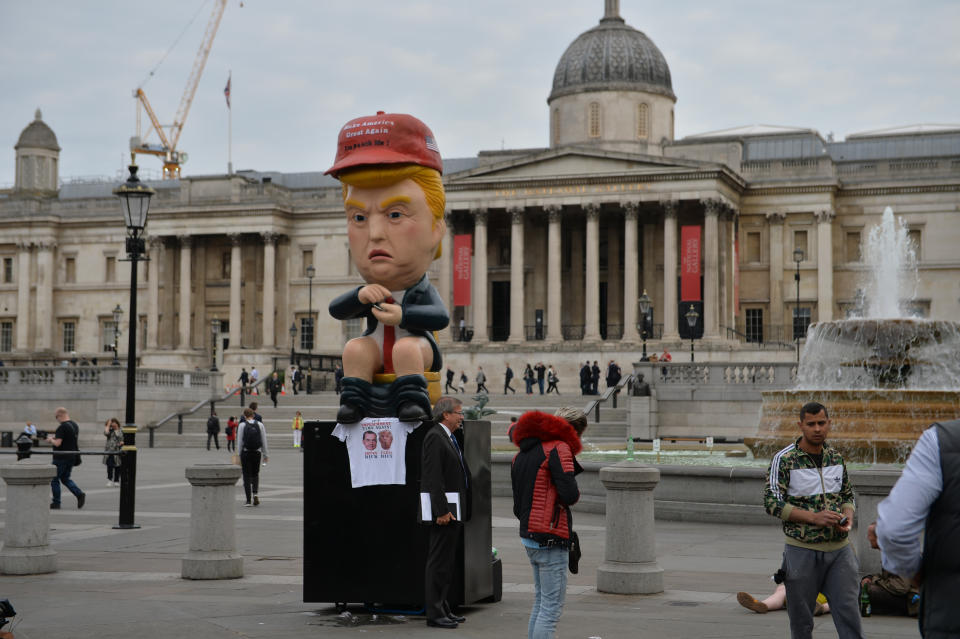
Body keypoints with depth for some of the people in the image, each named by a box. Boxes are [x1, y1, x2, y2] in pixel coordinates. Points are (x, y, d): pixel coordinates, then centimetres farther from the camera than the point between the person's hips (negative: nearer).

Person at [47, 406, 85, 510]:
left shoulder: (62, 427, -19)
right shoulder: (75, 425, 10)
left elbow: (57, 443, -25)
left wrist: (51, 439, -5)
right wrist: (55, 437, 18)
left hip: (61, 458, -8)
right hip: (72, 457, 8)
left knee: (54, 480, 6)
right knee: (65, 478, 18)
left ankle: (56, 503, 11)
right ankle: (79, 494, -1)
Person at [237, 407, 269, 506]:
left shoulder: (242, 425, -4)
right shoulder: (260, 425, 1)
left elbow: (239, 441, -4)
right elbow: (264, 441, 2)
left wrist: (239, 455, 3)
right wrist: (265, 455, 9)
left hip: (245, 453, -2)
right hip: (257, 452, 2)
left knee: (247, 476, 4)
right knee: (255, 474, 18)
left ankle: (248, 500, 1)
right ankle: (255, 493, -4)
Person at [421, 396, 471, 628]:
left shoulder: (449, 438, 18)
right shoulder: (435, 437, -13)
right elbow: (434, 478, -20)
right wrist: (442, 511, -23)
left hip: (453, 513, 10)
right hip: (444, 512, -10)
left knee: (446, 563, 15)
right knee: (438, 564, -6)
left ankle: (443, 609, 22)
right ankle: (435, 614, -2)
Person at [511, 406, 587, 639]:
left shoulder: (523, 452, 16)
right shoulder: (559, 448, -11)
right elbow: (569, 495, -20)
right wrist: (575, 492, 0)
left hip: (527, 536, 9)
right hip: (551, 539, -9)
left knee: (541, 602, 18)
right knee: (552, 607, -5)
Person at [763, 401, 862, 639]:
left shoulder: (836, 457, 7)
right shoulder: (784, 459, -8)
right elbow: (772, 502, -11)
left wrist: (848, 516, -3)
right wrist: (814, 517, -20)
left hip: (839, 547, 3)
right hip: (802, 550, -3)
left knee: (849, 610, -3)